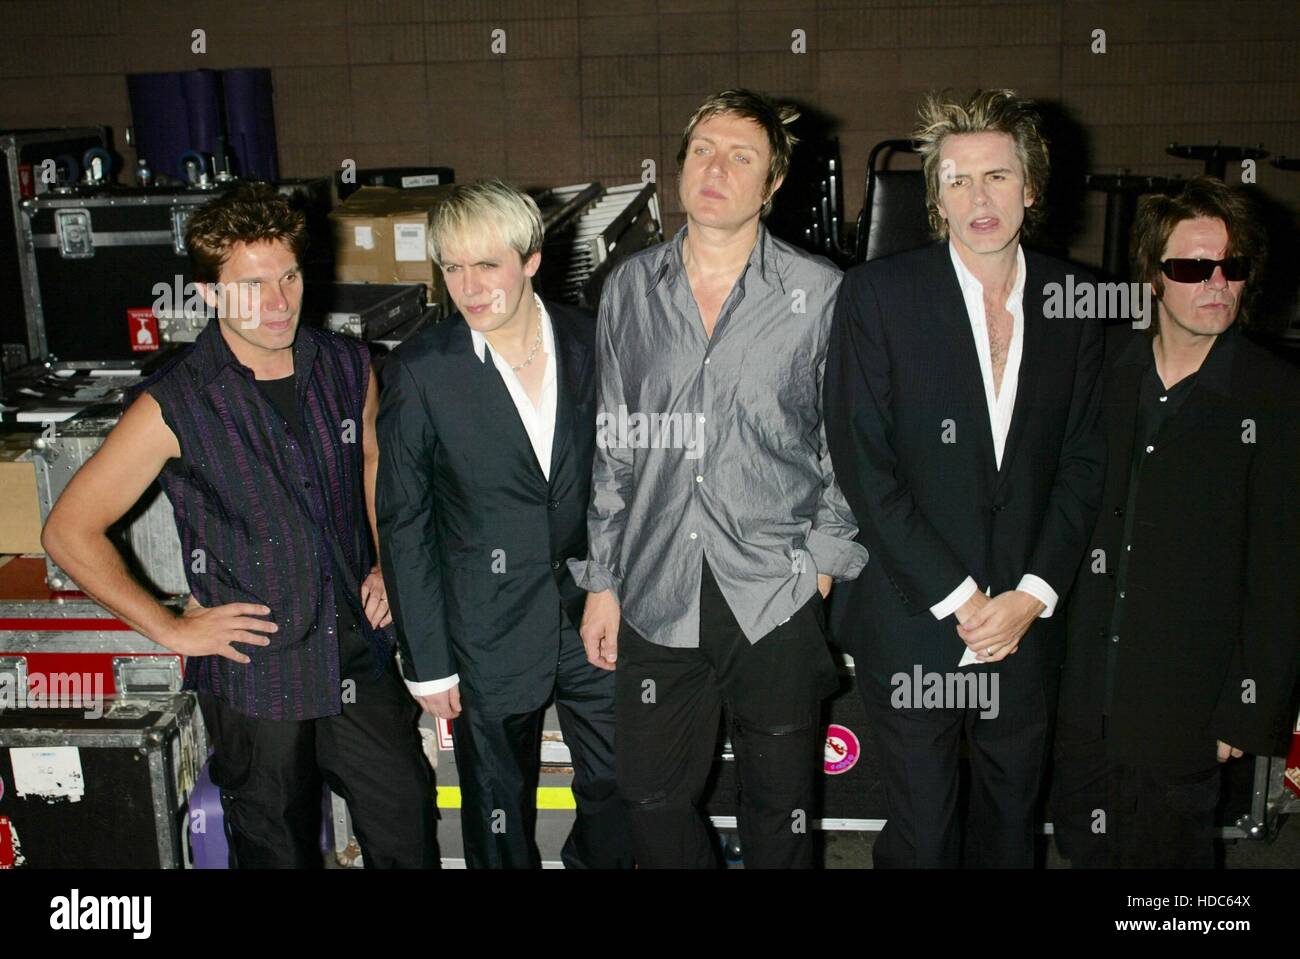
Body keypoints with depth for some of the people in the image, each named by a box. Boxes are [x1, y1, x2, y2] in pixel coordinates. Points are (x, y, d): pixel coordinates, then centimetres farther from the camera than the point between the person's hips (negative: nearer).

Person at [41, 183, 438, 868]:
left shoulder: (345, 366, -3)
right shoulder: (173, 406, -15)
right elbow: (69, 531, -8)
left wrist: (386, 565, 6)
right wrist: (170, 629, -9)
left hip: (361, 654, 3)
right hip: (255, 674, -3)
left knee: (410, 838, 13)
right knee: (280, 852, 17)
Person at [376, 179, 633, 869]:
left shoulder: (589, 341, -3)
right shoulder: (421, 371, -11)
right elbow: (404, 524, -7)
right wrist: (428, 662, -7)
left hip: (593, 610, 3)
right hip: (490, 629, -2)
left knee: (620, 790, 15)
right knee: (501, 818, 14)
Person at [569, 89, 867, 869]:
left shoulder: (819, 293, -3)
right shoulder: (633, 287, 6)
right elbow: (614, 445, 9)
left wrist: (826, 558, -6)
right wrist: (602, 581, 8)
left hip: (776, 597, -2)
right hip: (657, 595, 2)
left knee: (780, 806, 13)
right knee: (653, 798, 12)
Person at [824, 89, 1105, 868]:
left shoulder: (1071, 299, 2)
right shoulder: (879, 293, -8)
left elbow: (1084, 461, 4)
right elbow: (863, 466, -11)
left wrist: (1032, 595, -7)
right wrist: (957, 598, -13)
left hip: (1028, 622, 3)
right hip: (914, 622, -2)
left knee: (1014, 819, 18)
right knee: (921, 832, 10)